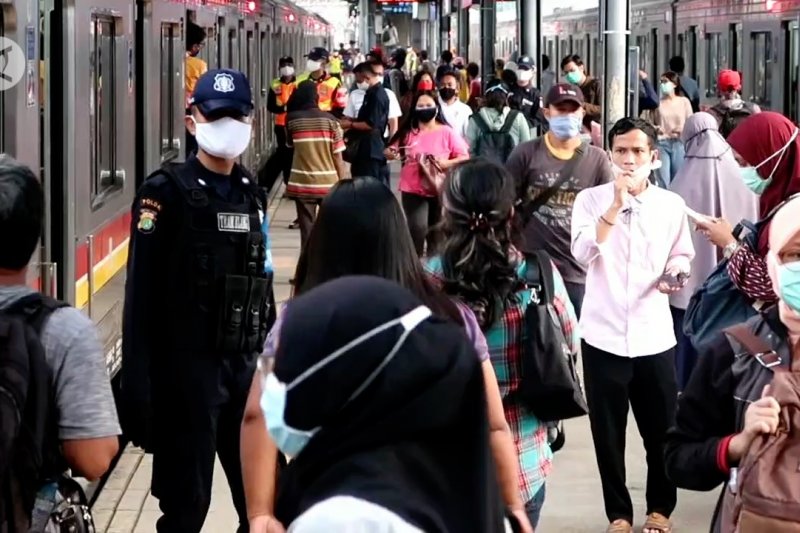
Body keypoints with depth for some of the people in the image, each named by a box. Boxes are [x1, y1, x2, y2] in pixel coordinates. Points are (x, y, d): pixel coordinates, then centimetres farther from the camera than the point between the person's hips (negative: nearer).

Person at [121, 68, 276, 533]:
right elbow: (142, 297, -13)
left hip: (246, 365, 6)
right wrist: (140, 385, -17)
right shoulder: (166, 193, -9)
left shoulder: (253, 194, 10)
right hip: (185, 368, -6)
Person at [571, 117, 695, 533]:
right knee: (608, 432, 7)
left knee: (661, 429, 7)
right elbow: (583, 253, -17)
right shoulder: (590, 199, -2)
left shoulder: (672, 204, 4)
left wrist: (674, 276, -7)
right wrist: (615, 206, -23)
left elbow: (681, 256, 14)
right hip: (603, 334, -1)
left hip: (654, 335, 1)